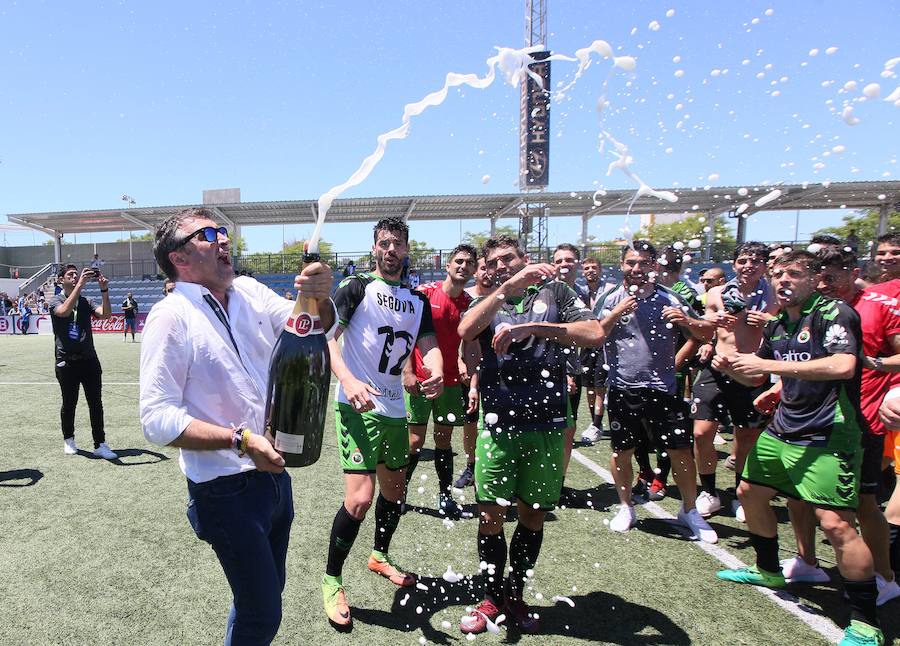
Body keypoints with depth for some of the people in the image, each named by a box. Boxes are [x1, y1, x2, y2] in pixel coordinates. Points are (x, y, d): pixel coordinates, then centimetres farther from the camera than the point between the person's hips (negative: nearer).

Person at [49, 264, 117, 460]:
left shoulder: (86, 302, 10)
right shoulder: (56, 301, 2)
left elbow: (106, 314, -7)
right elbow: (64, 311, -22)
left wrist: (104, 290, -19)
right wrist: (80, 285, -28)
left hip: (89, 360, 3)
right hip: (67, 361, -2)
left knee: (96, 403, 1)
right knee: (69, 403, 9)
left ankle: (99, 445, 6)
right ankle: (68, 440, 29)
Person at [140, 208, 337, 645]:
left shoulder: (250, 292, 4)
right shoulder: (172, 316, -15)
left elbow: (311, 326, -4)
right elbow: (157, 419, -20)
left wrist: (320, 296, -25)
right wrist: (239, 440, -27)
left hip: (273, 472, 6)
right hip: (227, 491, -6)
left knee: (266, 593, 25)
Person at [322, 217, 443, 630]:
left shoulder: (417, 300, 13)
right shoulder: (357, 287, -5)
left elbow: (429, 345, 2)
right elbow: (326, 336, -14)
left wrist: (436, 374, -21)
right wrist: (347, 380, -31)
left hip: (394, 409, 7)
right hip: (359, 406, -7)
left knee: (395, 491, 19)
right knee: (360, 497, -14)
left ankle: (380, 557, 45)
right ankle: (331, 581, 9)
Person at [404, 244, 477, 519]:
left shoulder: (470, 303, 4)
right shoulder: (424, 292, -6)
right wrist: (408, 372, -10)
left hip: (451, 382, 3)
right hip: (419, 380, -3)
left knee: (444, 438, 12)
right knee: (415, 439, 3)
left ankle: (445, 497, 22)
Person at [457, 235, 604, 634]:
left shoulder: (554, 293, 7)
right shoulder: (487, 304, 10)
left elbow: (595, 334, -9)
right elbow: (465, 331, -14)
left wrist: (530, 328, -17)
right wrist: (508, 288, -24)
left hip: (547, 425, 0)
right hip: (499, 425, 0)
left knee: (533, 516, 12)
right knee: (491, 516, 4)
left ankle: (515, 594, 32)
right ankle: (492, 598, 26)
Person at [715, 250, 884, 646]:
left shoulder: (833, 312, -12)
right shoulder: (776, 324, 11)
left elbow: (843, 365, -29)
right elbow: (757, 378, 20)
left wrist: (768, 364, -27)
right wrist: (731, 367, -2)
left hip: (828, 438, -8)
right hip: (780, 431, 9)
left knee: (836, 524, -14)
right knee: (750, 494, 16)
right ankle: (768, 571, 38)